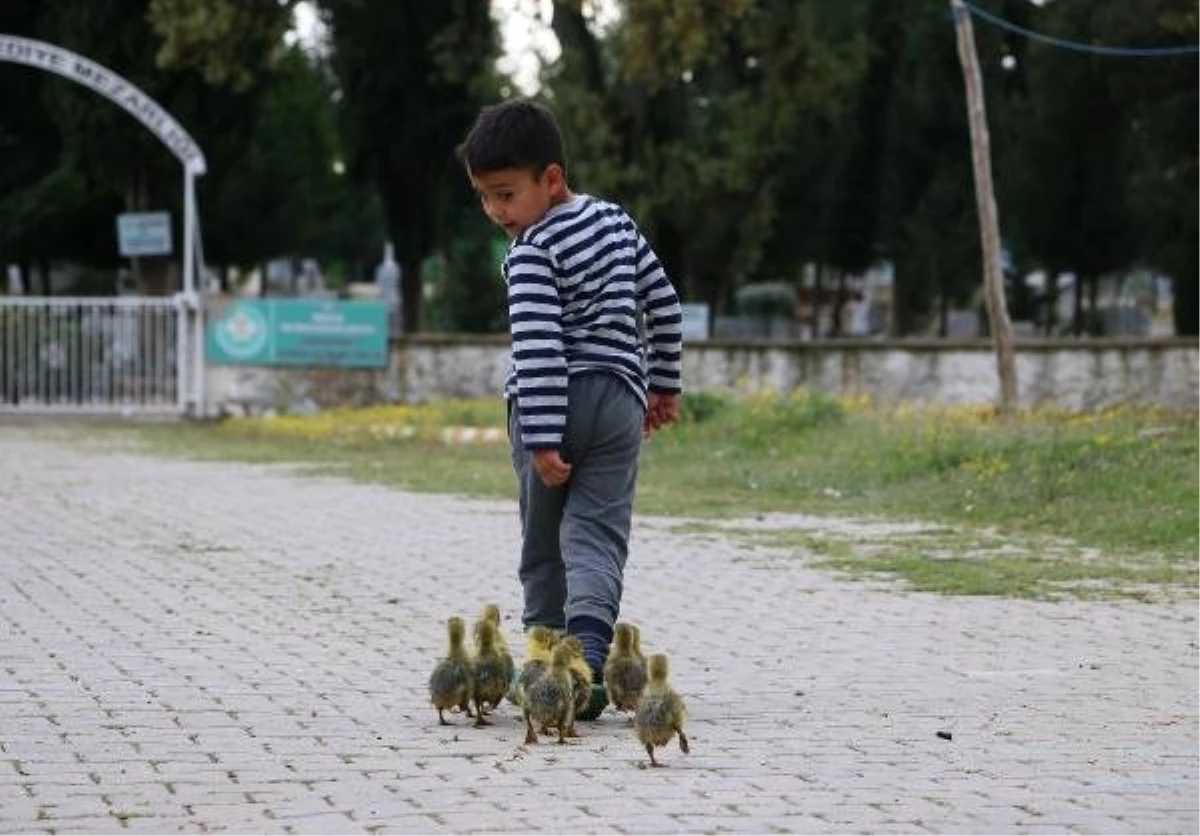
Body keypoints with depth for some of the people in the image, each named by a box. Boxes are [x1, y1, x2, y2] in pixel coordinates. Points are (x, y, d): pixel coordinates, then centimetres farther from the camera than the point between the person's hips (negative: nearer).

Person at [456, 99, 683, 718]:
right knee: (597, 537, -4)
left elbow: (538, 350, -19)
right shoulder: (615, 221, 10)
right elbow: (664, 303, 18)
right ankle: (589, 657, -25)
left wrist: (542, 440, -19)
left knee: (543, 546, 10)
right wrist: (663, 384, 27)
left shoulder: (531, 253, -11)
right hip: (618, 401, 4)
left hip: (546, 408, -4)